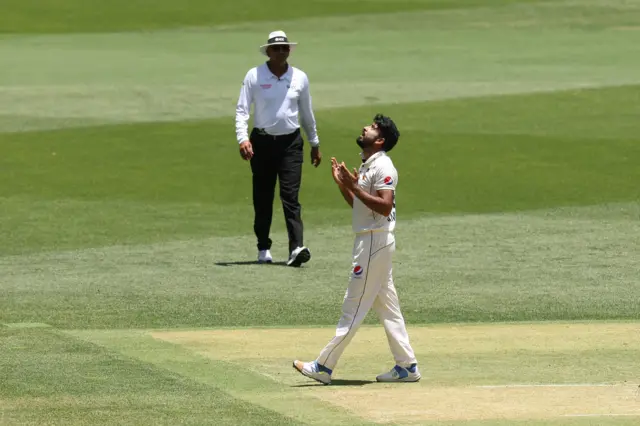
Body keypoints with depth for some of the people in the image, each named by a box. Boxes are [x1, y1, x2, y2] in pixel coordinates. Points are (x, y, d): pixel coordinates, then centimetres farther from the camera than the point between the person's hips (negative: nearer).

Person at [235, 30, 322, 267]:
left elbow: (307, 112, 16)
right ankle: (263, 248, 18)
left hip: (290, 142, 1)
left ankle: (297, 248, -19)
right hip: (262, 141, 0)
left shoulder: (300, 78, 6)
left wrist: (315, 143, 21)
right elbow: (241, 109, -4)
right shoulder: (254, 76, -2)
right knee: (262, 198, 7)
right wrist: (243, 138, -19)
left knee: (290, 196, -10)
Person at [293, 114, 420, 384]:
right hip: (368, 242, 11)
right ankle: (406, 366, 13)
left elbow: (385, 207, -24)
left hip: (375, 242, -11)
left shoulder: (382, 167, -15)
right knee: (388, 307, 11)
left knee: (354, 307, -6)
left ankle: (324, 367, -6)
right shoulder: (367, 166, 16)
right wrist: (342, 184, 11)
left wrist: (355, 188, -24)